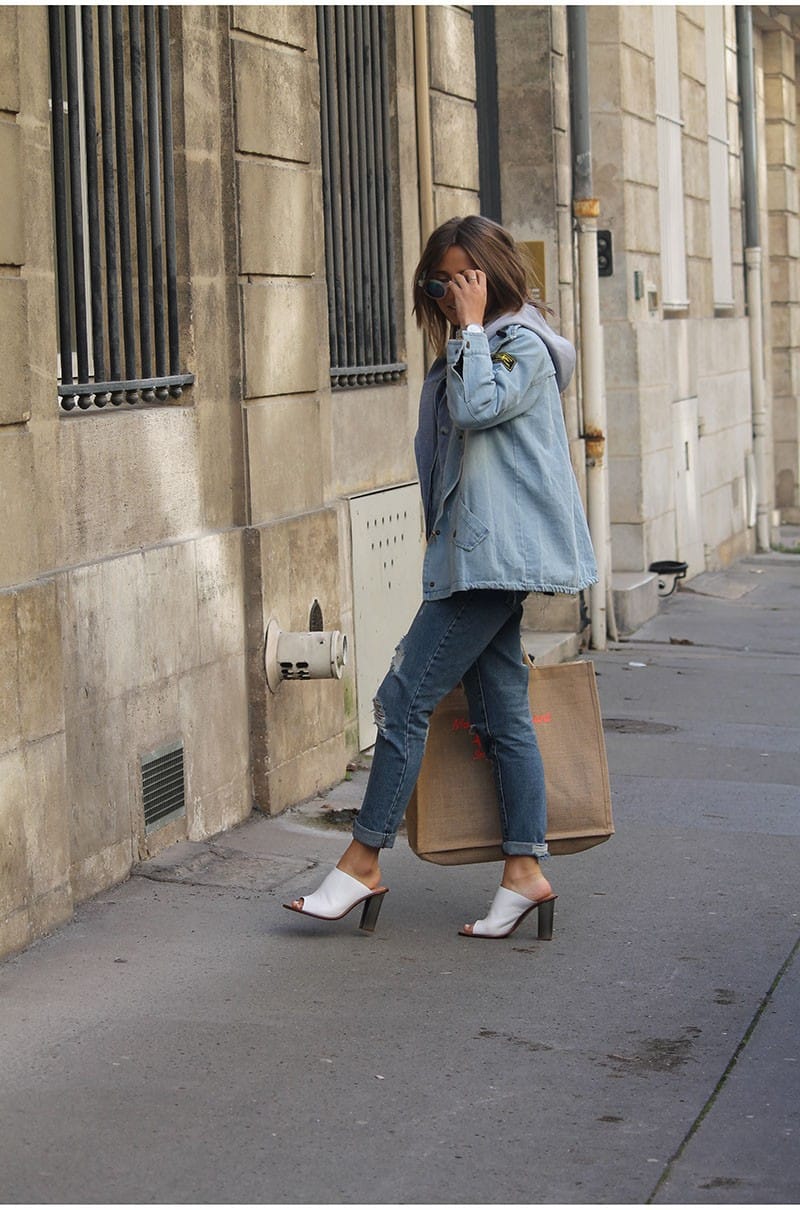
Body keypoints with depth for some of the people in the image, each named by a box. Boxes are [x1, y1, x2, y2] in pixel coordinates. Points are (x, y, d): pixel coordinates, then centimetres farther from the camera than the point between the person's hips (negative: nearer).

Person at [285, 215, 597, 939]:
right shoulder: (467, 354, 21)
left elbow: (478, 408, -23)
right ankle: (526, 873, 8)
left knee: (406, 698, -9)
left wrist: (470, 325, -15)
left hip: (499, 553, -10)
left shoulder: (523, 344, -7)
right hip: (483, 558, 10)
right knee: (502, 713, 6)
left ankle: (363, 863, -3)